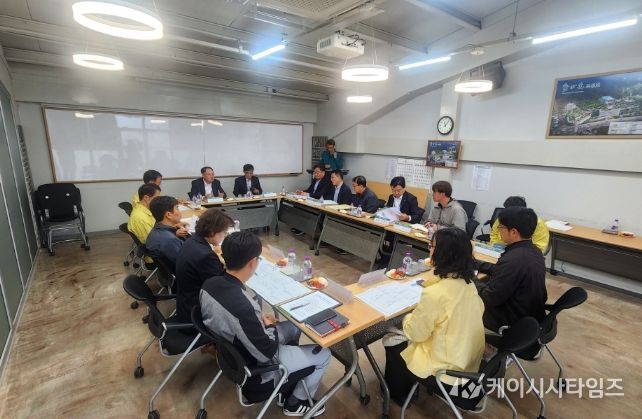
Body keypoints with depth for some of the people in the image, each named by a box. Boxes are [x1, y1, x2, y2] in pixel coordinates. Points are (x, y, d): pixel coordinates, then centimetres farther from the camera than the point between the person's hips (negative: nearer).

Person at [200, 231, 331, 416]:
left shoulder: (209, 284, -15)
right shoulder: (243, 307, -40)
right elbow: (268, 354, -26)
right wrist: (270, 326, -8)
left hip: (232, 352, 8)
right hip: (255, 365, -7)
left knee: (293, 327, 23)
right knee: (324, 354, 5)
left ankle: (285, 389, 36)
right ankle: (296, 403, 29)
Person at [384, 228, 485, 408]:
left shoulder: (434, 293, -32)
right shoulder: (468, 283, -8)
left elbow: (415, 333, -18)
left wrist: (407, 317, 3)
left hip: (447, 369, -7)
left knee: (391, 341, 14)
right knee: (402, 336, 22)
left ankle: (397, 394, 36)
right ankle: (407, 384, 41)